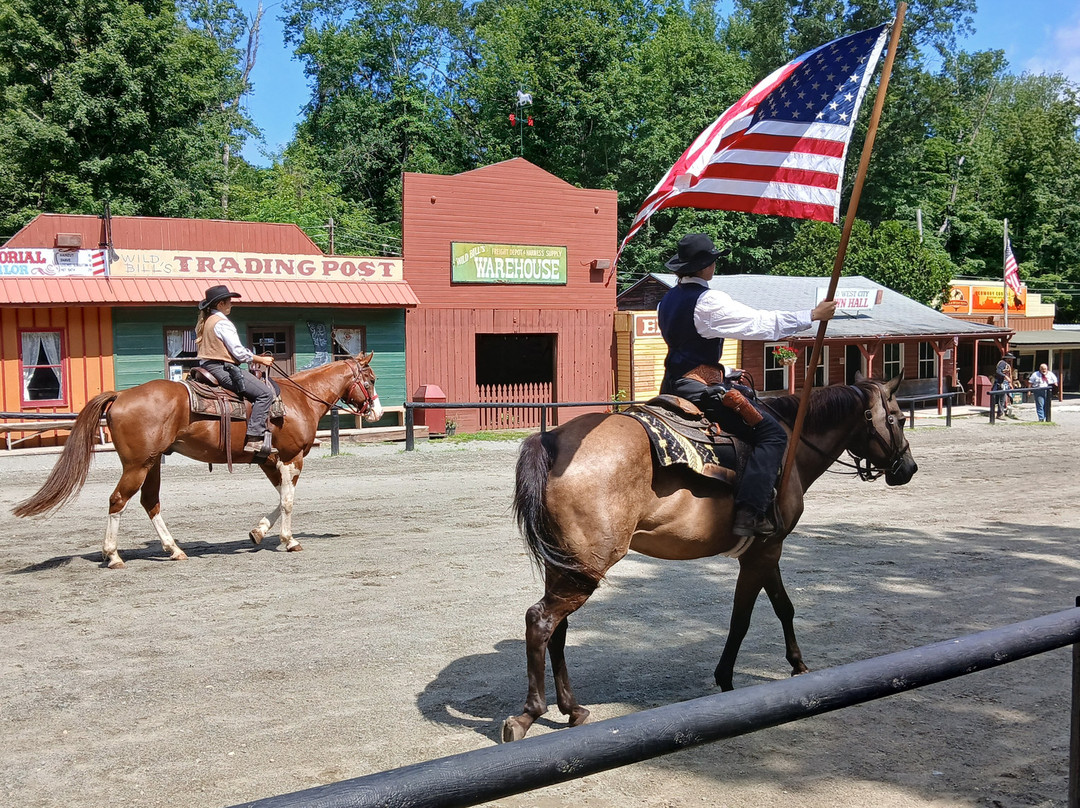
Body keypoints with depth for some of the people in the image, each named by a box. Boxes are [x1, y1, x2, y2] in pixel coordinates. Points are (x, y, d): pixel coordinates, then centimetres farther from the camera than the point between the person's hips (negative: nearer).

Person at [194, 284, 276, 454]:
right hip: (223, 368, -11)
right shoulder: (223, 323, -12)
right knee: (265, 393, -16)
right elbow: (239, 352, -16)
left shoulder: (203, 322, 18)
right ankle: (255, 438, -25)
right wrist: (261, 360, -2)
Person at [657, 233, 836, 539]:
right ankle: (748, 513, -20)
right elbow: (762, 324, -14)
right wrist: (812, 315, -5)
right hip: (702, 388, -10)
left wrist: (725, 374, 29)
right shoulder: (709, 301, -14)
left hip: (674, 384, 10)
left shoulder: (667, 301, 14)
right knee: (772, 433, -9)